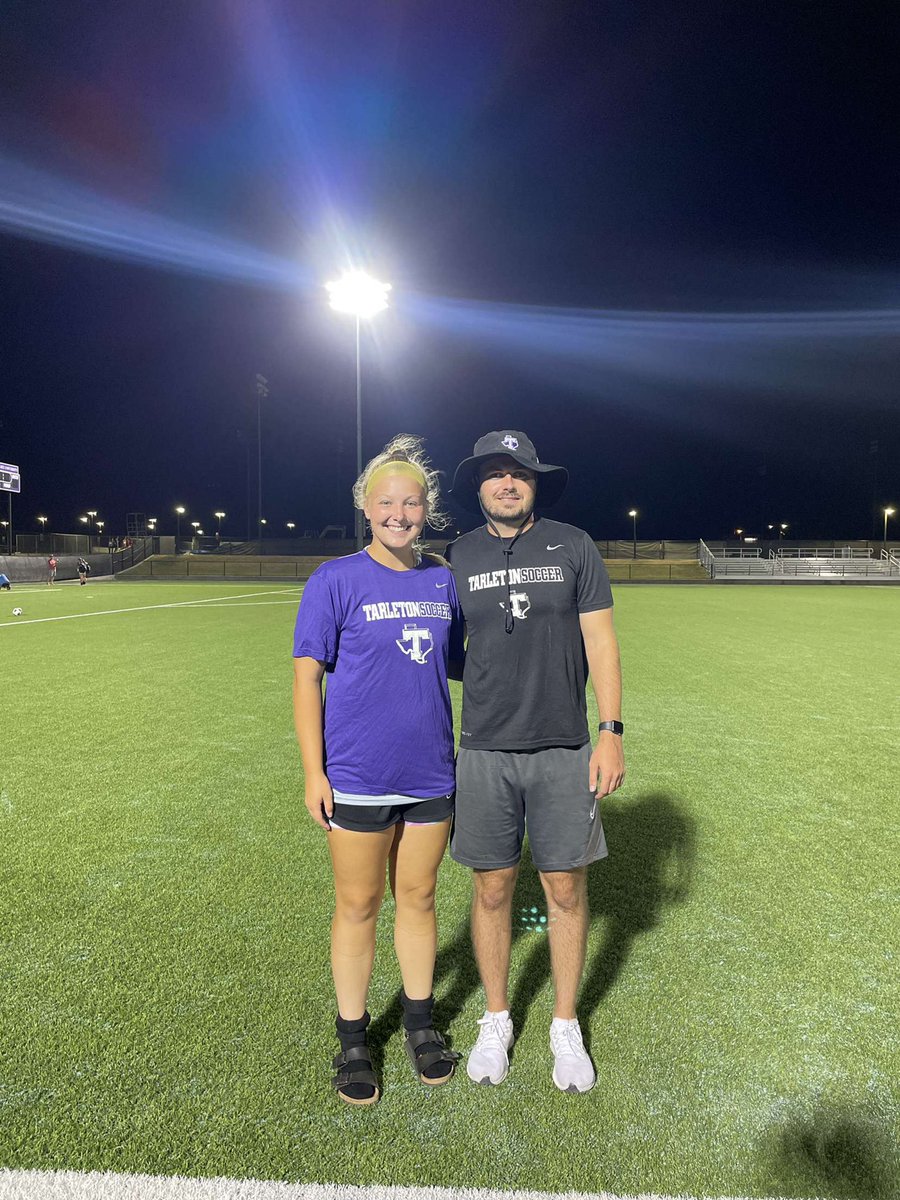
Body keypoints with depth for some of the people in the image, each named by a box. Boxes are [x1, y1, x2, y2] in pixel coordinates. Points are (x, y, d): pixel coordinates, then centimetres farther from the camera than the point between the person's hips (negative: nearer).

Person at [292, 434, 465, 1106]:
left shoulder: (444, 580, 3)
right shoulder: (336, 582, -8)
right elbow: (307, 678, -8)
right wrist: (313, 773, -10)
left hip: (431, 773, 4)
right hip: (358, 777, -3)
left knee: (418, 897, 18)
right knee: (358, 906, 11)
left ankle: (420, 1020, 39)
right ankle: (353, 1038, 33)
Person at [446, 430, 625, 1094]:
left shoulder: (573, 546, 0)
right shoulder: (457, 557, 3)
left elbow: (600, 640, 0)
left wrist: (611, 732, -6)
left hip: (564, 750, 0)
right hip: (484, 751, 1)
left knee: (567, 891, 10)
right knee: (492, 890, 10)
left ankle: (566, 1026, 32)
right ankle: (497, 1021, 33)